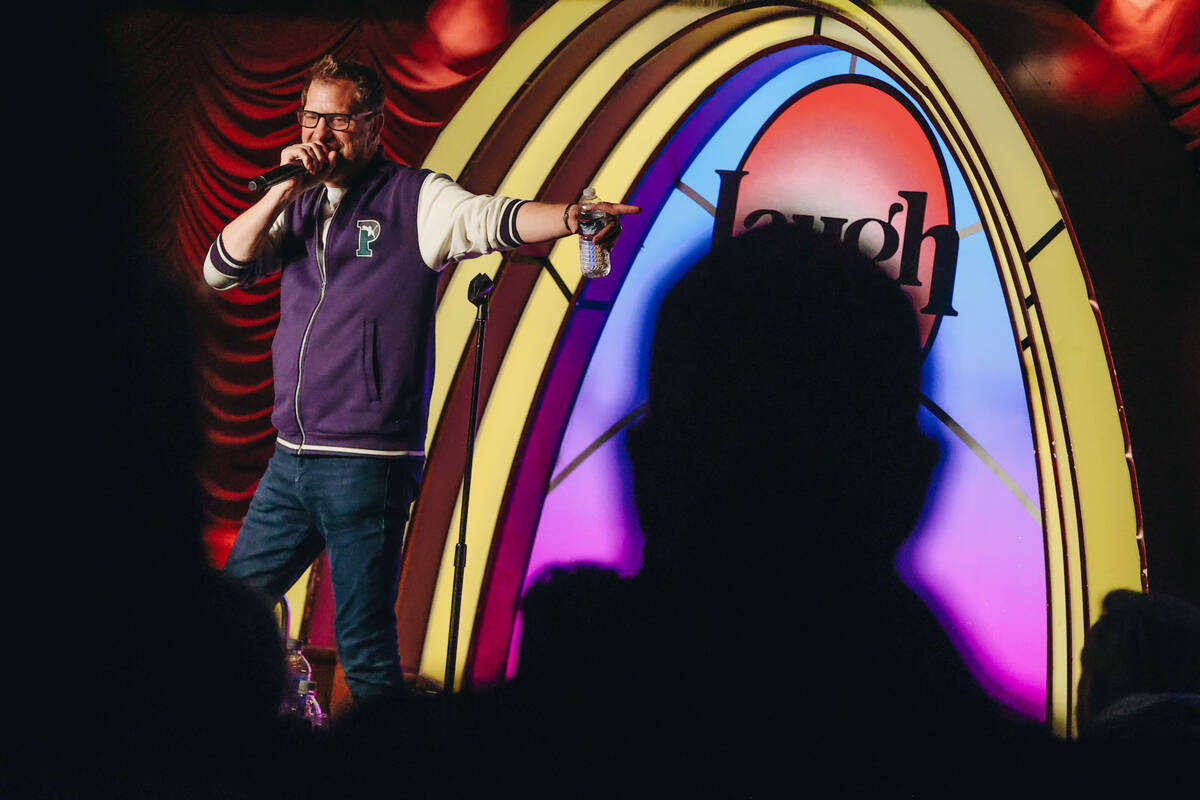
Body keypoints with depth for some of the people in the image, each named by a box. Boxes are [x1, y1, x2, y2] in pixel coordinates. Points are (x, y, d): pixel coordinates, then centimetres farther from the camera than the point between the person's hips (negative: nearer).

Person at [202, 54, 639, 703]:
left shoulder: (416, 199, -2)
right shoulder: (299, 206, 14)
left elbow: (491, 219, -20)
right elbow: (222, 270, 6)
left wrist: (570, 217, -40)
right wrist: (283, 190, -6)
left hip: (369, 463, -6)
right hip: (290, 457, 6)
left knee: (364, 648, -5)